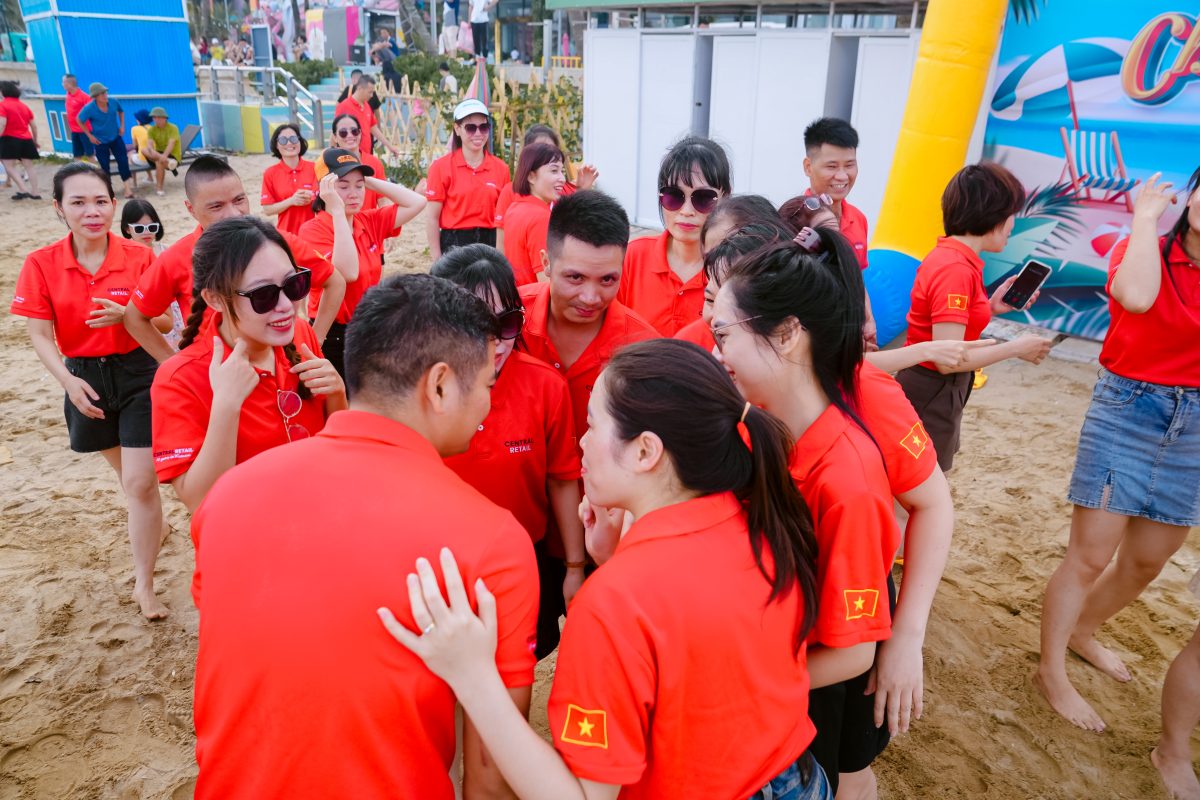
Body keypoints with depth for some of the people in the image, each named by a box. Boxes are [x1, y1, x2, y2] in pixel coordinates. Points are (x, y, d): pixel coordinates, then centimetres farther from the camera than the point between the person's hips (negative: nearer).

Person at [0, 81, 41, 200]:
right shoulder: (24, 106, 13)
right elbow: (34, 125, 13)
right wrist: (35, 140, 22)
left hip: (10, 139, -6)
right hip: (26, 140, 6)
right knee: (29, 167, 7)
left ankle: (23, 190, -14)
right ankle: (34, 193, 6)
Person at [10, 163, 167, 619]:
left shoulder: (139, 257, -11)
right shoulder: (41, 264, -6)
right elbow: (40, 334, -6)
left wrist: (127, 315, -25)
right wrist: (68, 381, -19)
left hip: (139, 374, -3)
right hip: (85, 377, 3)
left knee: (140, 482, -6)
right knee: (124, 470, 23)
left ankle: (144, 584, 7)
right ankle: (149, 524, 52)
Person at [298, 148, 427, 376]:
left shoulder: (370, 221, 2)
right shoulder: (313, 230, -15)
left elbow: (417, 202, -3)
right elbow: (349, 273, -30)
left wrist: (370, 181, -7)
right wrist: (337, 211, -26)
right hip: (333, 334, -6)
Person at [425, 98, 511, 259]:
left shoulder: (501, 168, 4)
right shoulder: (442, 167, -3)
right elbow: (432, 218, -3)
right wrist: (438, 261, -7)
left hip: (490, 244, 3)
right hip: (454, 245, -2)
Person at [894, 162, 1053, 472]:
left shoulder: (950, 256, 6)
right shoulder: (955, 268, -23)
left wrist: (991, 307, 6)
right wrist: (1016, 348, -14)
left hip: (935, 393, 9)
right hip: (930, 398, -9)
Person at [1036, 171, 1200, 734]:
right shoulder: (1140, 250, -7)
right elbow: (1136, 297, -33)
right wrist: (1146, 220, -19)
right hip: (1127, 408, -5)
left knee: (1146, 561, 16)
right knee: (1090, 556, -2)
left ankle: (1082, 632, 40)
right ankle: (1051, 672, 13)